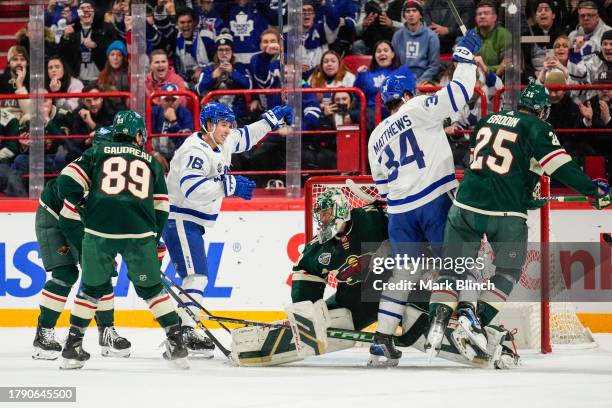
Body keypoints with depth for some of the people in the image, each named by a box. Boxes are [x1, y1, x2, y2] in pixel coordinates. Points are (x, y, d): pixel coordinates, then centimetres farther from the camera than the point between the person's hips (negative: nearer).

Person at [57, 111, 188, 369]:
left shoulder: (97, 153, 17)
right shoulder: (151, 163, 22)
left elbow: (68, 182, 5)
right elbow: (161, 207, 19)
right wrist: (153, 241, 27)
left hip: (99, 230, 0)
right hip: (140, 232, 1)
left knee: (92, 288, 16)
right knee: (151, 288, 17)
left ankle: (72, 348, 15)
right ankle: (176, 343, 13)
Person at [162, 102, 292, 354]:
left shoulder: (222, 144, 8)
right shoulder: (194, 151, -22)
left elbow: (246, 137, 28)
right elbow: (192, 189, -35)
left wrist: (273, 119, 25)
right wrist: (229, 185, -37)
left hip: (194, 223, 10)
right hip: (179, 221, -10)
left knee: (197, 275, 13)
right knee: (196, 274, -18)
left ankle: (179, 331, 19)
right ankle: (185, 333, -23)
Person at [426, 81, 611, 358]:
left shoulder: (488, 120, 18)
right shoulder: (536, 128, -1)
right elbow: (560, 166, -11)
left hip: (466, 204, 4)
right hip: (505, 213, -4)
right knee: (508, 270, 11)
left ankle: (439, 315, -3)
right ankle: (476, 316, -4)